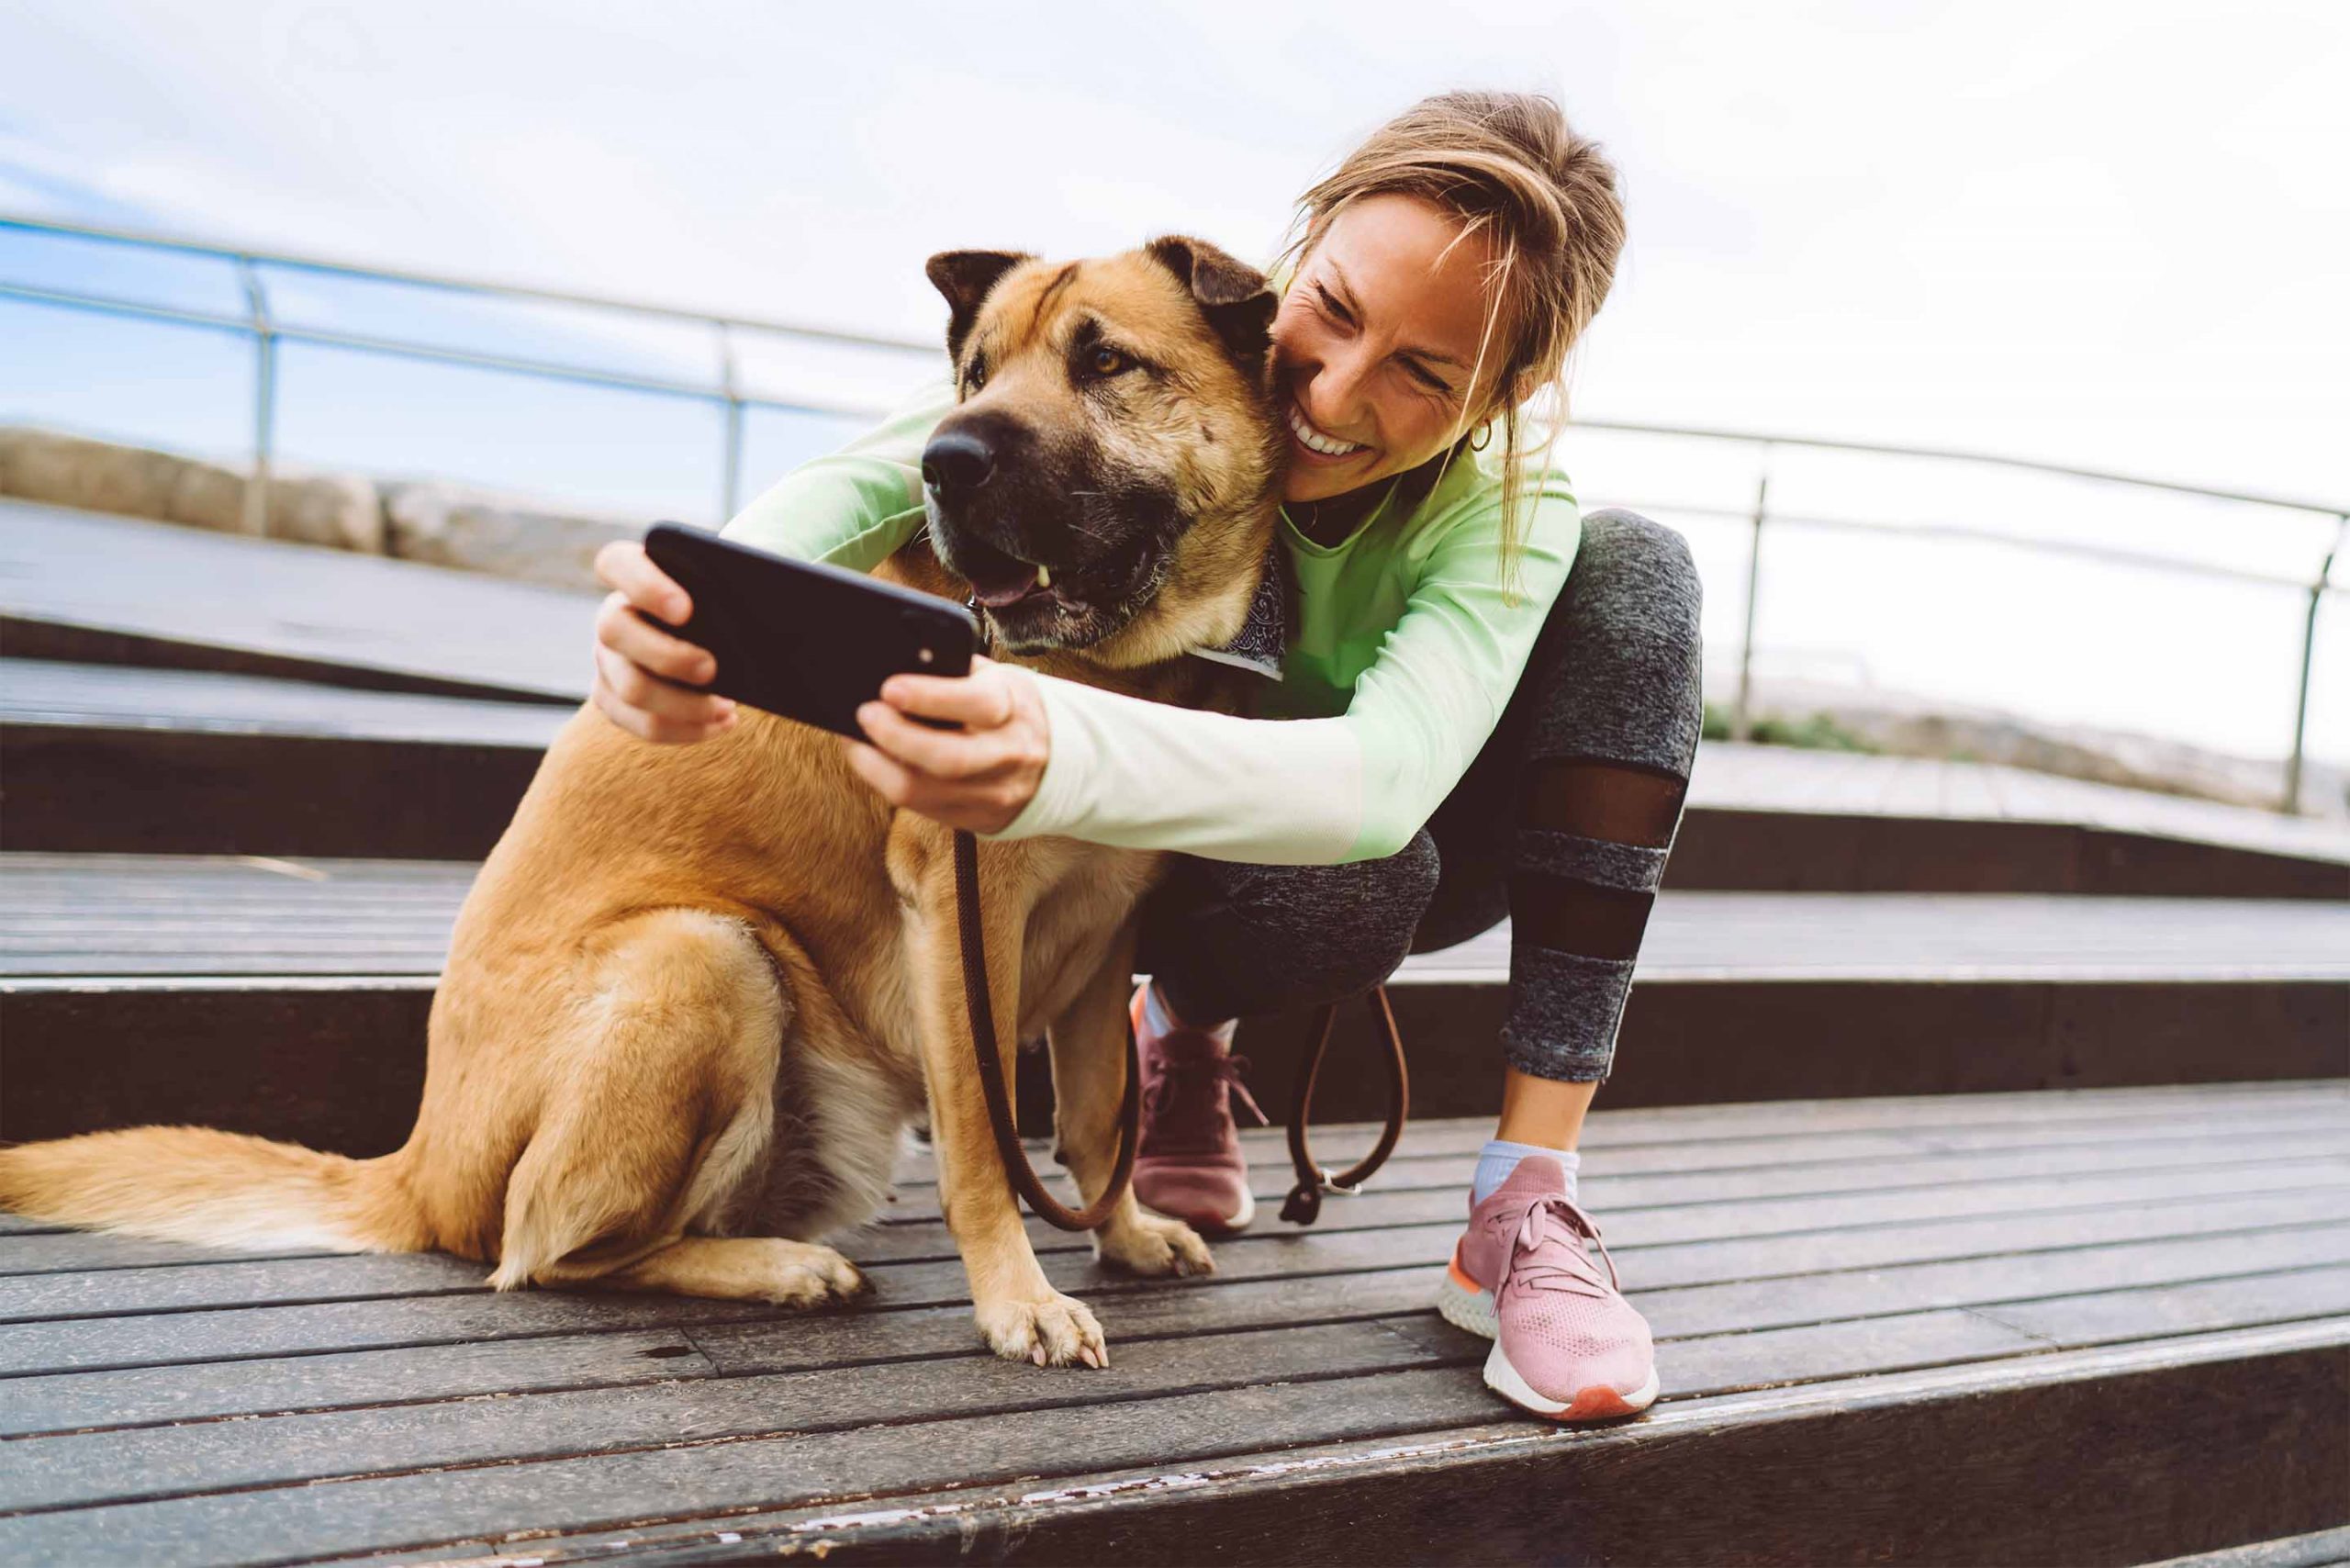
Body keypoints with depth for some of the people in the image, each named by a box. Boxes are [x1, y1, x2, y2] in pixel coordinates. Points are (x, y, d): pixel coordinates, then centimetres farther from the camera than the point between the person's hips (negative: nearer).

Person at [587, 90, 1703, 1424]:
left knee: (1638, 574, -27)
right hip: (1194, 863, -1)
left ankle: (1528, 1206, -27)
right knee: (1359, 883, -39)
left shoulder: (1510, 509, -27)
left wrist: (1055, 751, -67)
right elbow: (873, 480, -39)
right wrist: (704, 597, -64)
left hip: (1402, 838, 2)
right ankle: (1184, 1029, 2)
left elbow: (1382, 778, -46)